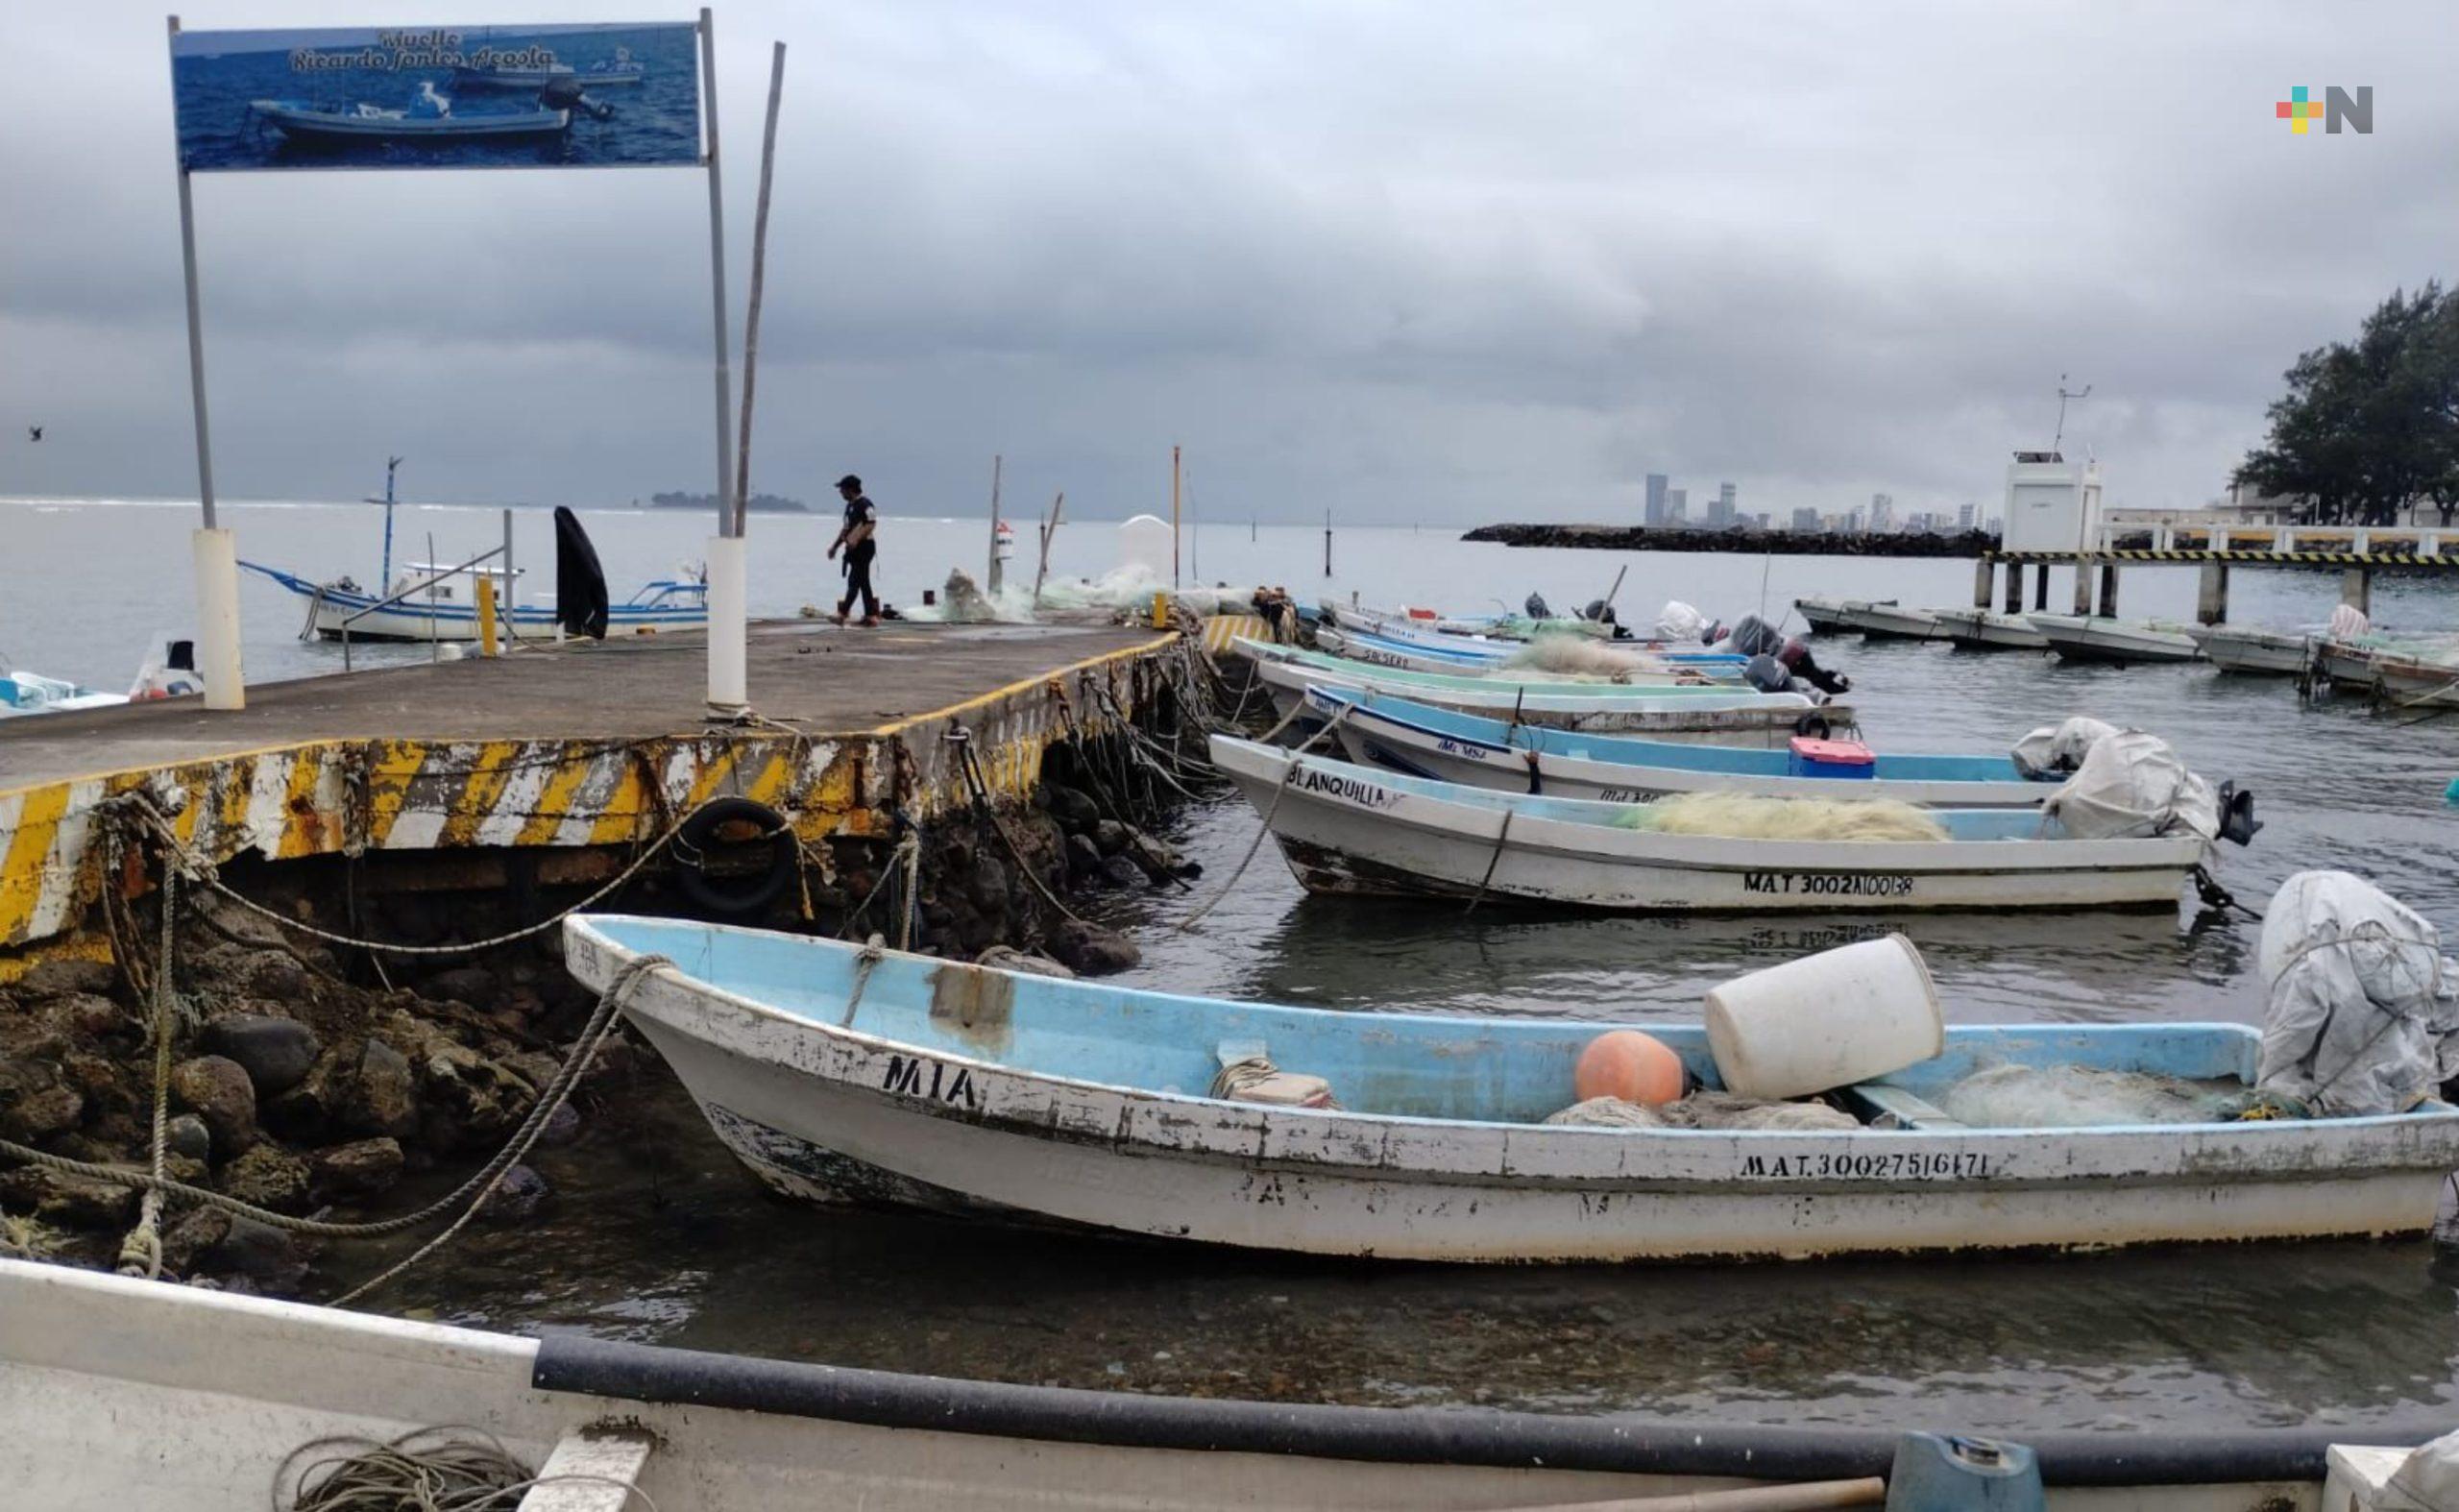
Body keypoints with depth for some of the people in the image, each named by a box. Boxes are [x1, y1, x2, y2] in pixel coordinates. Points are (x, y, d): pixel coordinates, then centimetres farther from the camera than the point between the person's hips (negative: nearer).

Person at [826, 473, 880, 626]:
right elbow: (846, 529, 25)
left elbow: (871, 524, -21)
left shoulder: (864, 504, -11)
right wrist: (835, 546, 23)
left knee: (854, 581, -12)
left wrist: (856, 539, -30)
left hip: (864, 547, -10)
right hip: (854, 549, 10)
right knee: (863, 582, 9)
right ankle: (871, 617, 11)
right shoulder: (850, 506, 18)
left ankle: (842, 614, -17)